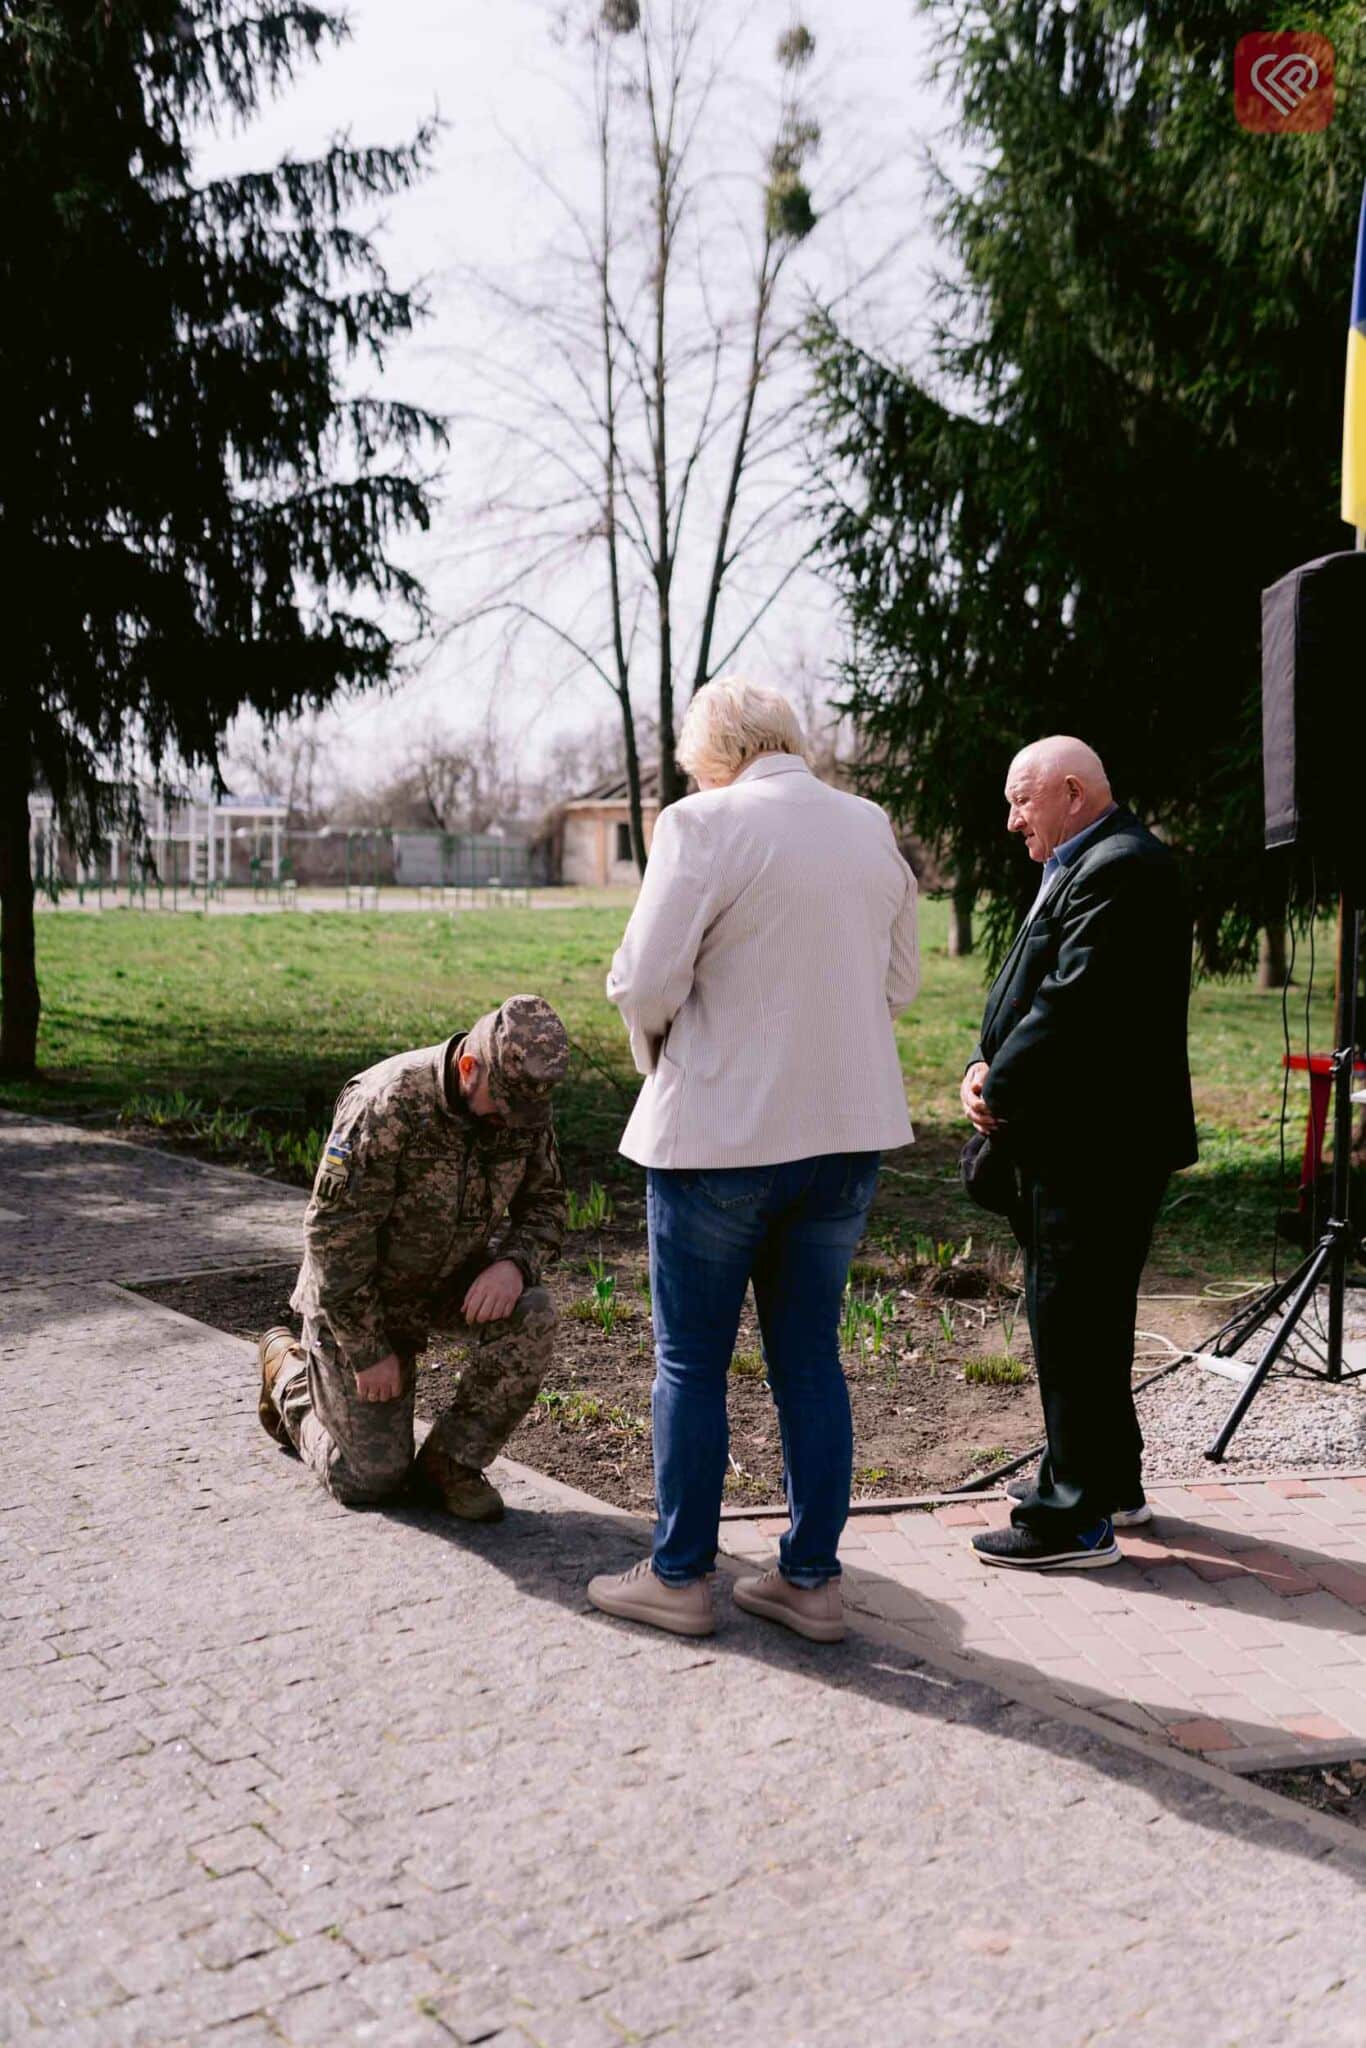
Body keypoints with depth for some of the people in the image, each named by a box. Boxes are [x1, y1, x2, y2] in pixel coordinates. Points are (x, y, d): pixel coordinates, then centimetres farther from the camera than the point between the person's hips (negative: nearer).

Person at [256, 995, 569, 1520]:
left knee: (531, 1316, -26)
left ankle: (448, 1463, -7)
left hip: (449, 1276, 5)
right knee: (372, 1480, 1)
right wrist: (368, 1353, -21)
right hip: (359, 1290, -5)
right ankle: (289, 1371, 29)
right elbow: (334, 1236, -27)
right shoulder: (387, 1107, -33)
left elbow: (544, 1202, -2)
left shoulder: (526, 1103, -14)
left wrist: (514, 1262, -25)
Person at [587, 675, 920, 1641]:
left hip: (720, 1134, -5)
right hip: (847, 1130, 6)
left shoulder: (703, 824, -11)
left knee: (691, 1363, 8)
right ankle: (813, 1578, 21)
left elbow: (644, 982, -15)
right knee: (811, 1359, 14)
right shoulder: (872, 828, 7)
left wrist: (657, 1049, 5)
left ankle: (680, 1576, 18)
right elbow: (900, 982, 14)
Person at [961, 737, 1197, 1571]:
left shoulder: (1122, 869, -17)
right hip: (1076, 1141, 11)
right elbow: (1029, 986, 17)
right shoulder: (1080, 868, 17)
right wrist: (987, 1063, 0)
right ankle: (1112, 1479, 33)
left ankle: (1077, 1517, 6)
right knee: (1084, 1317, 19)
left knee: (1072, 1322, -4)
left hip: (1098, 1145, -11)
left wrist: (1000, 1088, -13)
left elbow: (1075, 1003, -23)